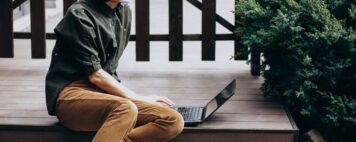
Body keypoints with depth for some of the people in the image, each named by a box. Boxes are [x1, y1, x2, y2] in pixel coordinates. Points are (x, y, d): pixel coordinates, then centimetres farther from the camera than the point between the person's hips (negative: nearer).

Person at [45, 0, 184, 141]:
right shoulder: (79, 14, -8)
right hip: (71, 93, -7)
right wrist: (139, 99, -7)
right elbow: (94, 75, -10)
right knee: (126, 109, -38)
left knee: (173, 121, -17)